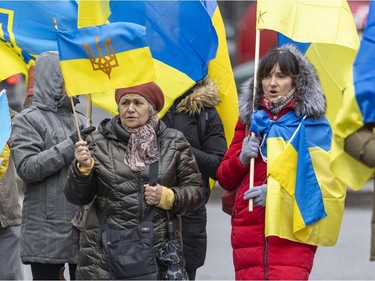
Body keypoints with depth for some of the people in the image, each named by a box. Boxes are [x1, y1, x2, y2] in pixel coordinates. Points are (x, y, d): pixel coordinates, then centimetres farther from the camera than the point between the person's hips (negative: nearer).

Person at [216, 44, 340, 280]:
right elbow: (224, 179, 18)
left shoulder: (312, 122, 4)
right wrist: (241, 159, -4)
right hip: (248, 231, 4)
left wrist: (277, 192, -14)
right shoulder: (250, 118, 16)